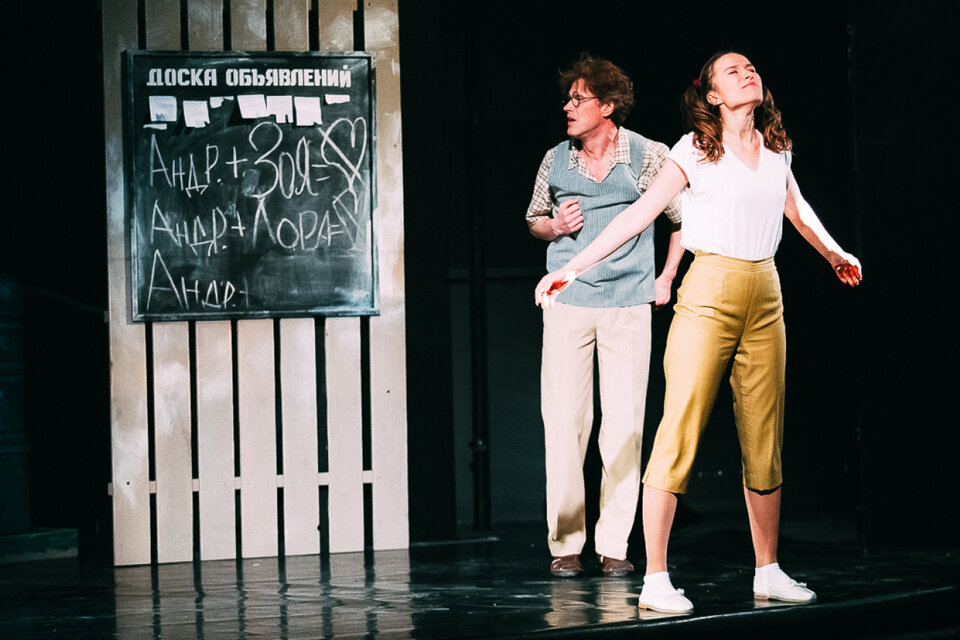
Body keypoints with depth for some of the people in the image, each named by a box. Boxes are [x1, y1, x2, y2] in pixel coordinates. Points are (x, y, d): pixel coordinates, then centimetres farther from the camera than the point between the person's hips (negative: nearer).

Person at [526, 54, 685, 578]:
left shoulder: (649, 157, 0)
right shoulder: (556, 160, 8)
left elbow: (686, 217, 11)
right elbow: (534, 219, 23)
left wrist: (666, 280, 7)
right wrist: (555, 225, 1)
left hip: (628, 303, -2)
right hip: (567, 302, 2)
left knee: (624, 422, -2)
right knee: (563, 419, -4)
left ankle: (613, 544, 3)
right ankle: (564, 543, 1)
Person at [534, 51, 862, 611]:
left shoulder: (776, 149, 13)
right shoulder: (696, 151, -2)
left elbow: (797, 209, 29)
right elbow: (641, 213, -4)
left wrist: (836, 255, 36)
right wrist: (574, 266, -9)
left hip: (766, 297, 5)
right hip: (710, 294, -5)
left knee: (765, 439, 7)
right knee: (680, 432, -10)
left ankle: (769, 572, 15)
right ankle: (656, 580, -9)